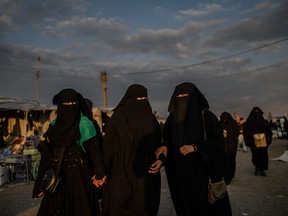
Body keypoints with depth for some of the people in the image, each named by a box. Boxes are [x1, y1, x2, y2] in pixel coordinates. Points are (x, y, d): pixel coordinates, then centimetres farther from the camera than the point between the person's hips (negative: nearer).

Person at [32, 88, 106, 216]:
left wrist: (99, 172, -20)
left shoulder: (84, 123, -6)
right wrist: (41, 182, 6)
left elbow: (94, 148, -11)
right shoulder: (54, 125, 6)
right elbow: (47, 154, 7)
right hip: (57, 176, 4)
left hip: (78, 175, -4)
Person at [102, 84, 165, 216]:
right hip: (122, 174, -3)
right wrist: (105, 172, -8)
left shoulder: (151, 119, 9)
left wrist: (161, 159, -8)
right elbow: (108, 147, -5)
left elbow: (157, 145, 11)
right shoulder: (117, 119, -3)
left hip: (147, 176, 4)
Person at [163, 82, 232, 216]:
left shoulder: (205, 115, -7)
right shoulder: (173, 117, 6)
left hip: (201, 169, -4)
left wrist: (195, 147, -19)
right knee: (184, 203, 9)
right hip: (179, 171, 4)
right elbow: (167, 140, 13)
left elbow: (218, 140, -10)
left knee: (204, 204, 2)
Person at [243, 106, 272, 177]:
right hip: (254, 141, -2)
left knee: (263, 155, -3)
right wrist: (252, 135, -11)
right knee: (255, 154, -8)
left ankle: (262, 169, 7)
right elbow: (246, 130, 1)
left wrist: (265, 134, -3)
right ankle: (257, 168, 12)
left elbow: (268, 130, 14)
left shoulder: (263, 121, 13)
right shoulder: (249, 121, 4)